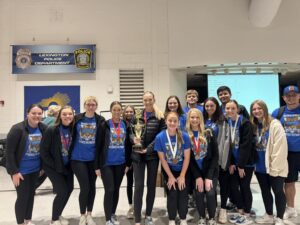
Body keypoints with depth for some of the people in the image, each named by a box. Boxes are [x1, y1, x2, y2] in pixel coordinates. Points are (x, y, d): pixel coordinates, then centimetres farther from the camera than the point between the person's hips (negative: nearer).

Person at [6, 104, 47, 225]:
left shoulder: (43, 129, -7)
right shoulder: (18, 129, -20)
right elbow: (9, 151, -17)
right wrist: (14, 171, -17)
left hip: (35, 169, 5)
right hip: (20, 170, -5)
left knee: (31, 194, 16)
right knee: (23, 196, 1)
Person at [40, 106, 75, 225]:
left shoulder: (73, 130, -5)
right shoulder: (51, 130, -18)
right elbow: (43, 151, -16)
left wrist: (71, 164, -1)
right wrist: (56, 166, -13)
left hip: (67, 166, 5)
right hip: (53, 166, -5)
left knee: (69, 189, 8)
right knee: (63, 191, -8)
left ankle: (58, 215, 32)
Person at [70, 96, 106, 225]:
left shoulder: (101, 121, -3)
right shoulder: (77, 119, -1)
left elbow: (102, 144, -5)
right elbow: (71, 137, 7)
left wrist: (99, 163, -8)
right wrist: (70, 154, 5)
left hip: (93, 159, 1)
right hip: (78, 159, -1)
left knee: (92, 187, 12)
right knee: (85, 187, -3)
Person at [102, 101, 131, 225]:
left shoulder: (125, 125, 4)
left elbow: (128, 145, 7)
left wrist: (128, 163, 5)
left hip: (121, 163, 3)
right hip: (107, 163, -3)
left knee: (116, 189, 14)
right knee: (109, 190, -4)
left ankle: (113, 214, 32)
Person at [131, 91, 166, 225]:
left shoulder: (160, 117, -2)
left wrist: (148, 149, -16)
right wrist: (134, 139, -14)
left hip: (152, 155, 0)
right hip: (138, 155, 1)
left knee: (151, 185, 10)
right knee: (139, 186, -1)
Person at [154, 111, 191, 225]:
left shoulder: (184, 136, -20)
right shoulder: (160, 137, -20)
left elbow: (187, 157, -11)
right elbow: (162, 159, -12)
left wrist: (182, 176, -10)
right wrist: (170, 176, -9)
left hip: (182, 169, 1)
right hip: (168, 169, 0)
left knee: (183, 193, -5)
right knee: (172, 193, -7)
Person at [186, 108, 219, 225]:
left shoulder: (209, 133, -7)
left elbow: (215, 155, -7)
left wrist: (208, 176, -13)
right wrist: (197, 176, -10)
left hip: (210, 169, 0)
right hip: (196, 171, 1)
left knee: (210, 193, -10)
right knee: (199, 194, -3)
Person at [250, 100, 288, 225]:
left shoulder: (274, 125, -13)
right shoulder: (254, 126, 7)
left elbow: (280, 147, -18)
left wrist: (275, 166, -19)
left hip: (274, 167, -6)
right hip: (260, 167, 6)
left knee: (278, 191, 4)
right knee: (265, 191, 17)